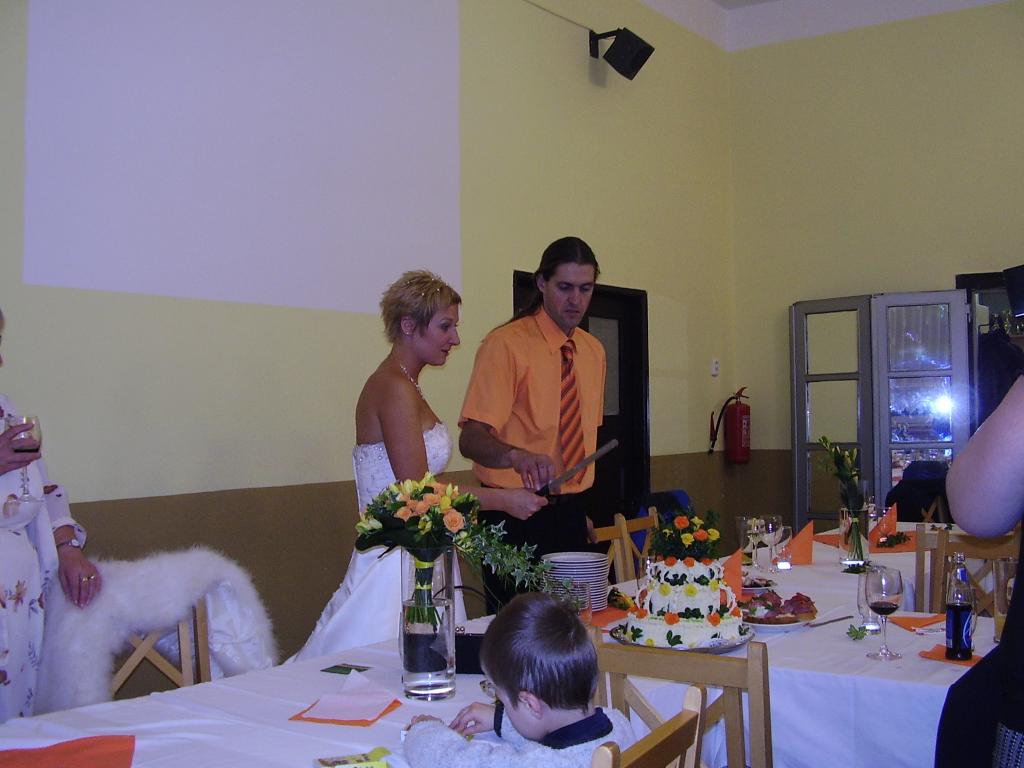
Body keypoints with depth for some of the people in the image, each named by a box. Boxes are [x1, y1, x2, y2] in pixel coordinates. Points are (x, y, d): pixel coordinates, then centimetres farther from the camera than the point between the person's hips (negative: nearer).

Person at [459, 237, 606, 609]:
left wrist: (579, 508, 15)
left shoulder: (593, 351, 11)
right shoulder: (506, 344, -11)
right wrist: (518, 456, -40)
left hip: (570, 514, 6)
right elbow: (471, 438, -21)